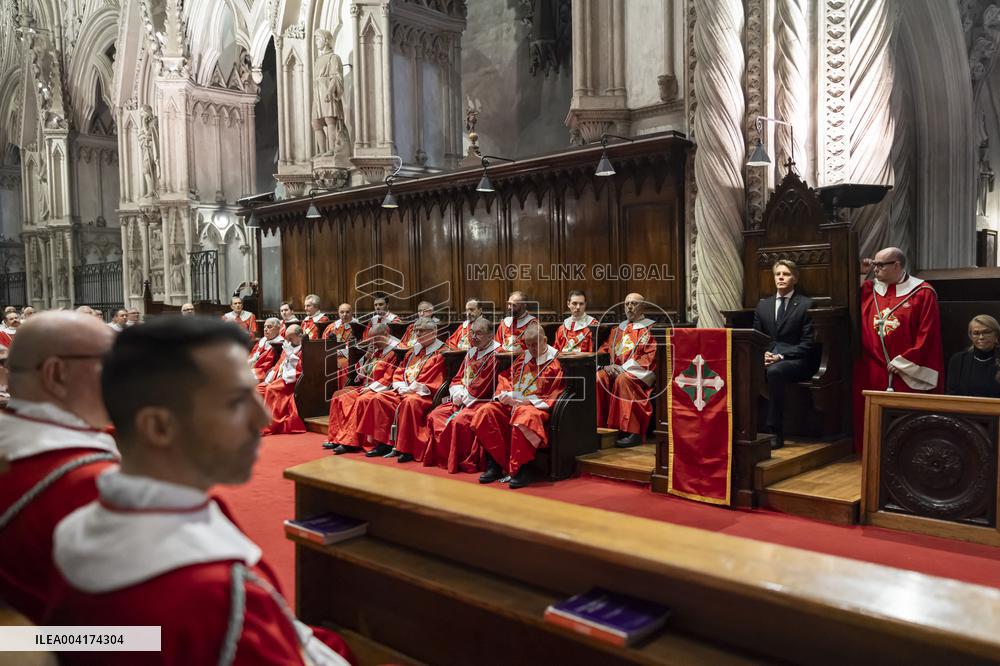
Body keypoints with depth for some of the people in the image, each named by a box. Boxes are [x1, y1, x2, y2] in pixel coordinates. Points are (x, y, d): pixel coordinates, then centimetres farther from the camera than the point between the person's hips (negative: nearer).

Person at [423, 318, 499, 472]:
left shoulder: (497, 354, -11)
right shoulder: (471, 353, 16)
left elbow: (482, 386, -16)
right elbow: (458, 378, 18)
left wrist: (464, 397, -9)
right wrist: (457, 394, -2)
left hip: (482, 401, -9)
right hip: (463, 400, 9)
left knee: (459, 420, -31)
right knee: (434, 416, -3)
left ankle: (464, 462, -15)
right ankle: (442, 457, 5)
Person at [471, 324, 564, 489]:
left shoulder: (554, 361, 0)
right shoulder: (522, 358, 19)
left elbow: (554, 394, -7)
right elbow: (505, 377, 22)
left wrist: (529, 401, -16)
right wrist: (505, 394, 0)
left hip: (537, 406, -6)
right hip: (511, 403, 6)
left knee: (524, 415, -40)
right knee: (486, 412, -19)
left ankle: (523, 468, -27)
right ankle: (496, 464, -15)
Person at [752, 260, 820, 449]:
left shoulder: (807, 305, 3)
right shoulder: (763, 305, 18)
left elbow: (808, 343, -5)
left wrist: (780, 356, -17)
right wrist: (763, 354, -8)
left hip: (796, 360, -4)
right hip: (768, 357, 4)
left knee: (774, 370, -37)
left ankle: (775, 432, -33)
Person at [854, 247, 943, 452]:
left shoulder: (923, 293, -5)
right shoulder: (869, 288, 10)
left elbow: (927, 335, -7)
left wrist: (902, 363, -10)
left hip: (909, 373, -4)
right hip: (872, 373, 4)